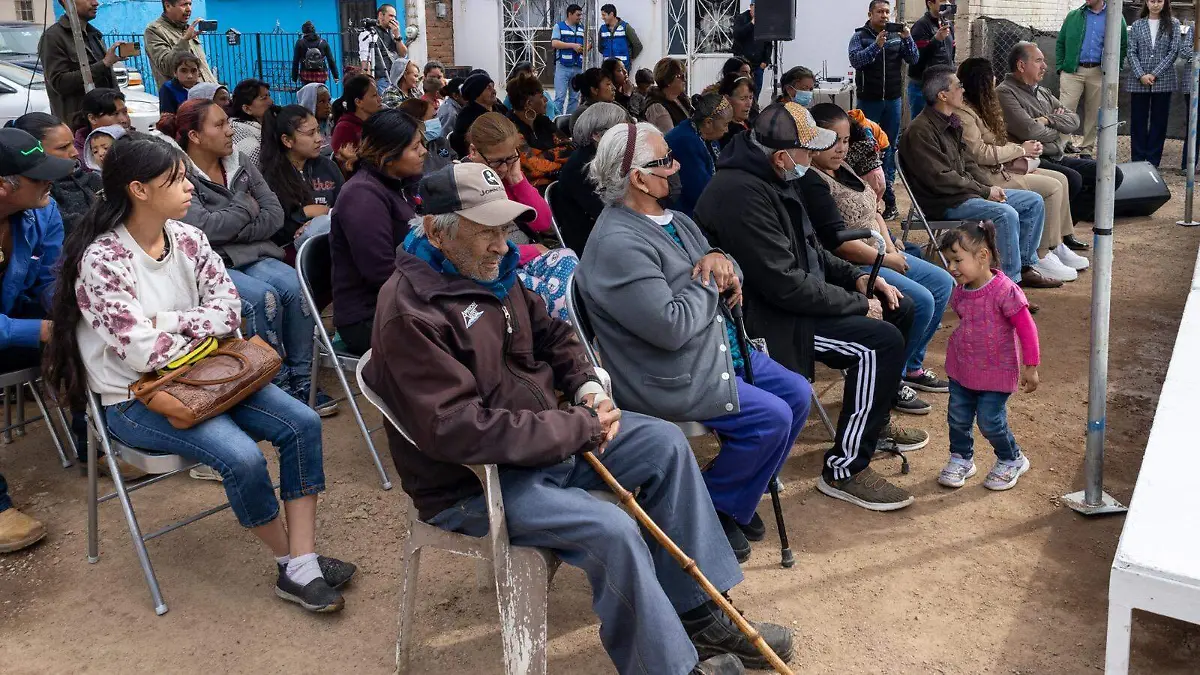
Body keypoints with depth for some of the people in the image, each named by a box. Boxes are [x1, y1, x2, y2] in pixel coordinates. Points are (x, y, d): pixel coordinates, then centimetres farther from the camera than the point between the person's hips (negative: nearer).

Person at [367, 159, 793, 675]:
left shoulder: (490, 270, 4)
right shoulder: (410, 314, -24)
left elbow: (551, 333, 18)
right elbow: (462, 430, -31)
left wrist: (587, 387, -4)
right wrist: (580, 428, -24)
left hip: (551, 437, 10)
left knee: (665, 443, 3)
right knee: (611, 530, -28)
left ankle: (699, 614, 9)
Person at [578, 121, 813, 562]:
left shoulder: (672, 220, 9)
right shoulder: (618, 244, -24)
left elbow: (727, 278, 17)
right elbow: (670, 327, -30)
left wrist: (721, 261, -8)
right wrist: (708, 282, -13)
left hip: (722, 349, 10)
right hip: (671, 378, -10)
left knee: (797, 394, 8)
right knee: (771, 417, -16)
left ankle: (739, 495, 22)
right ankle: (712, 510, 6)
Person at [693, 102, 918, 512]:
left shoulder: (768, 177, 8)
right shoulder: (741, 194, -26)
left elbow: (810, 250, 20)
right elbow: (785, 284, -27)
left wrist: (857, 278, 5)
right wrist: (858, 304, -16)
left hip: (793, 296, 11)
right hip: (765, 319, -11)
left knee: (899, 310, 12)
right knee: (881, 343, -23)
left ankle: (875, 420, 29)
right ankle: (845, 470, -11)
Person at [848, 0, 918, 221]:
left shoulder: (897, 36, 5)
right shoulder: (859, 36, -1)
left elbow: (913, 59, 1)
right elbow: (855, 60, -16)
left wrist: (907, 38, -14)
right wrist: (876, 45, -28)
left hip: (893, 99, 2)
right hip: (869, 100, -2)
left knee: (890, 146, 4)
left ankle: (888, 191, 9)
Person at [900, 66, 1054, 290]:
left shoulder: (952, 123, 14)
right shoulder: (920, 131, -17)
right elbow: (941, 179, -22)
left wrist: (990, 186, 1)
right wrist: (985, 191, -15)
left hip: (966, 191, 10)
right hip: (944, 203, -10)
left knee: (1034, 201, 6)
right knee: (1006, 214, -30)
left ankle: (1026, 266, 11)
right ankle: (1010, 281, -23)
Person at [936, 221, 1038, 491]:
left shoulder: (1004, 291, -23)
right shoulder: (960, 292, -2)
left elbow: (1026, 327, -18)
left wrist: (1030, 367, -15)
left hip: (996, 371, -6)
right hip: (961, 368, 6)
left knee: (990, 422, 0)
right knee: (958, 417, 10)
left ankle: (1011, 460, 26)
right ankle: (960, 459, 32)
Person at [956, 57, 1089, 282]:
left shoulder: (978, 106, 16)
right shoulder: (963, 112, -17)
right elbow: (980, 153, -22)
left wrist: (1021, 149, -1)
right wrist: (1020, 150, -12)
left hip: (999, 168, 11)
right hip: (985, 177, -11)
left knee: (1060, 179, 5)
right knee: (1052, 188, -16)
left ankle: (1056, 246, 9)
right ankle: (1042, 257, -10)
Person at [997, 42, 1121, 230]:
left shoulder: (1043, 92, 21)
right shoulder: (1005, 93, -8)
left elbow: (1074, 120, 14)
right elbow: (1029, 130, -20)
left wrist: (1049, 120, -7)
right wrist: (1057, 127, 1)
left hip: (1058, 158, 10)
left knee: (1114, 173, 1)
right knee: (1073, 179, -34)